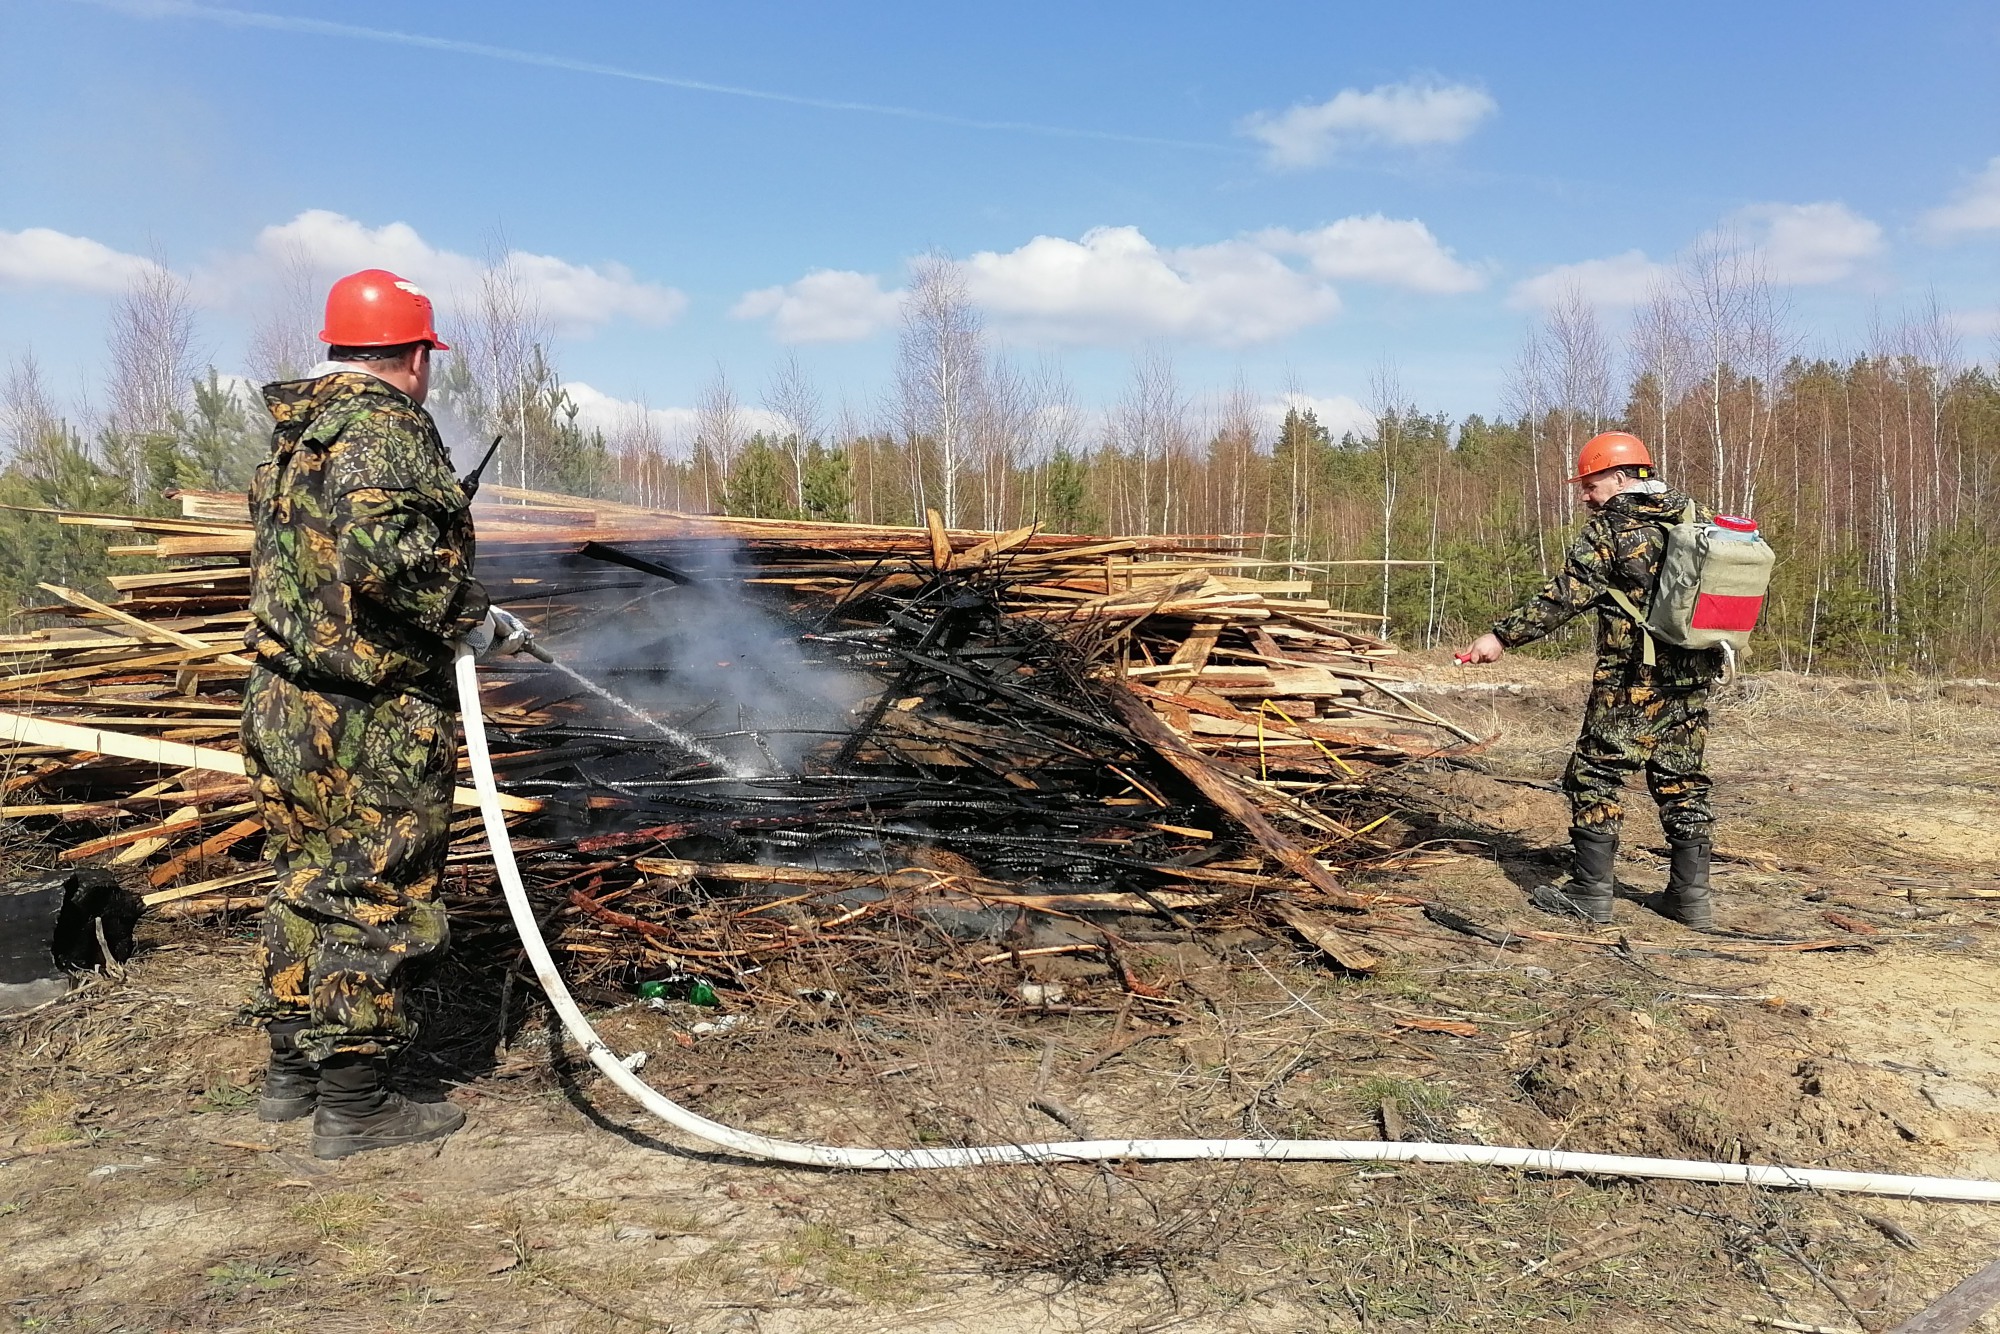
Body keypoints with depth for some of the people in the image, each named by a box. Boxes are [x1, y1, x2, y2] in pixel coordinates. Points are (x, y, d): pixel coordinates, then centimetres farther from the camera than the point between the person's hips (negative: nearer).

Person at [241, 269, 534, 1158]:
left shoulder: (296, 436, 16)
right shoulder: (385, 426, -14)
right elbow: (384, 555, -31)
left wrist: (469, 620, 23)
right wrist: (462, 614, -14)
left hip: (285, 708, 9)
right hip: (371, 724, -9)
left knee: (308, 885, 19)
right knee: (374, 898, 1)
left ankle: (292, 1072, 31)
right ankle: (354, 1105, 11)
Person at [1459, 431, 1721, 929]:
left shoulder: (1610, 529, -9)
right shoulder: (1698, 517, 10)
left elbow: (1563, 596, -14)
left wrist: (1502, 635, -10)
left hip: (1632, 678, -7)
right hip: (1695, 677, 7)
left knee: (1597, 774, 2)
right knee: (1682, 779, 12)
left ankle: (1591, 891, 4)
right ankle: (1691, 895, 14)